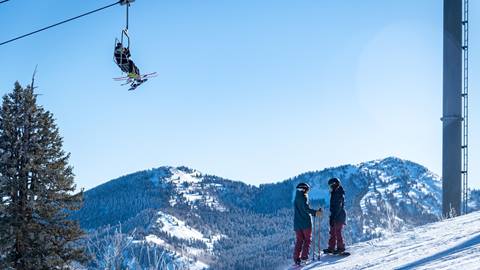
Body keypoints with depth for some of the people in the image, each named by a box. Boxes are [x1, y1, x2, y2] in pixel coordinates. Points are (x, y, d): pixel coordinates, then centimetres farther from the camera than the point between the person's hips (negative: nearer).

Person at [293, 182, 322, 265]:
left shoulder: (296, 199, 17)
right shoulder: (303, 197, -7)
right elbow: (305, 208, -21)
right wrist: (315, 212, -27)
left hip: (297, 223, 7)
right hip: (305, 222, -7)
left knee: (299, 240, 9)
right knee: (307, 239, 1)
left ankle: (296, 258, 1)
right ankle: (304, 256, -9)